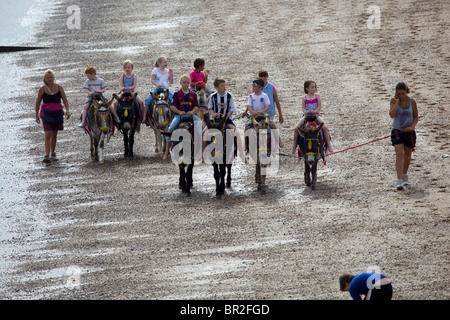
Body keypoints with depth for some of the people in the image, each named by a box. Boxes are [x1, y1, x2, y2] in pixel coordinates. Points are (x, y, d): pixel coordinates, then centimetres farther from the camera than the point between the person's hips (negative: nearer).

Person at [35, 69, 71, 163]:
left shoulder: (59, 88, 1)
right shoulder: (42, 89, -1)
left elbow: (65, 100, 2)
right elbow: (38, 102, 9)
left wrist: (67, 110, -13)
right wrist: (37, 115, 10)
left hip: (57, 113, 2)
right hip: (46, 113, -2)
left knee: (54, 134, 12)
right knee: (47, 134, -14)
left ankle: (53, 154, 26)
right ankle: (47, 155, -19)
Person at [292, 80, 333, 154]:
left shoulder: (317, 96, 4)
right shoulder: (304, 98, 5)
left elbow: (320, 106, -3)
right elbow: (303, 107, 0)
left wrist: (315, 111, -22)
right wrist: (305, 111, -23)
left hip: (316, 115, -1)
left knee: (325, 127, -23)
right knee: (296, 128, -16)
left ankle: (329, 145, -14)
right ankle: (295, 145, 1)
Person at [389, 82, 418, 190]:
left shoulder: (412, 102, -4)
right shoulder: (394, 101, -6)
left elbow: (416, 117, 5)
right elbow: (392, 115, -18)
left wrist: (412, 126, -13)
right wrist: (397, 101, -18)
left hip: (409, 132, 2)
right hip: (397, 131, -2)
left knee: (407, 155, 16)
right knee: (399, 154, -16)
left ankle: (405, 175, 41)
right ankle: (399, 181, -22)